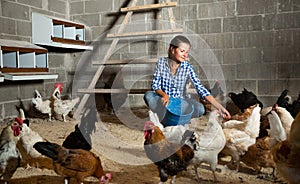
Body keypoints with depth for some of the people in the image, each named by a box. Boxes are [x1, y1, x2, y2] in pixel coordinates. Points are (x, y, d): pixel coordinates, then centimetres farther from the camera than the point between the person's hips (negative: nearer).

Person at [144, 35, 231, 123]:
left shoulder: (187, 67, -11)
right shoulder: (161, 62, -9)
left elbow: (200, 88, -17)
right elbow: (155, 85, -8)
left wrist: (219, 107, -26)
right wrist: (164, 95, -32)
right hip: (164, 100, 0)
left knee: (200, 108, -27)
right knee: (148, 95, -30)